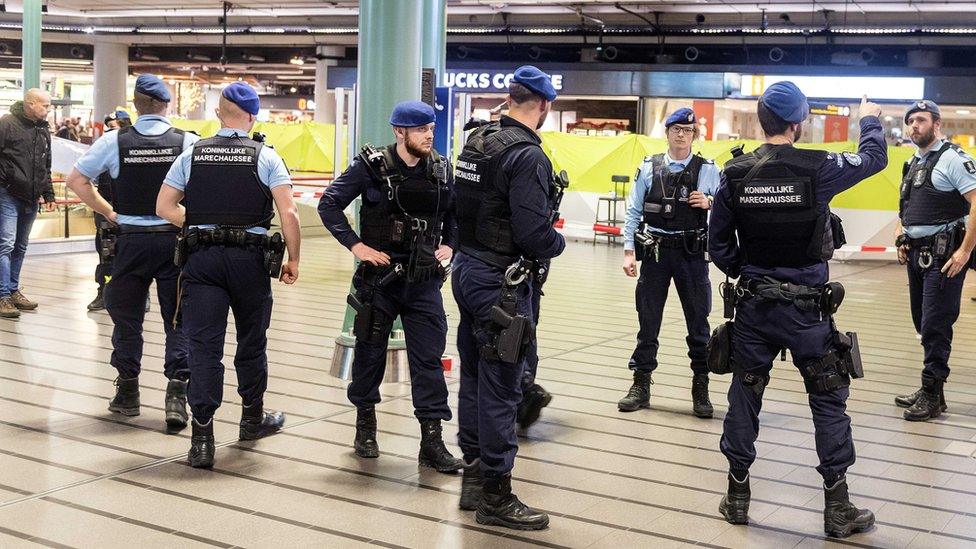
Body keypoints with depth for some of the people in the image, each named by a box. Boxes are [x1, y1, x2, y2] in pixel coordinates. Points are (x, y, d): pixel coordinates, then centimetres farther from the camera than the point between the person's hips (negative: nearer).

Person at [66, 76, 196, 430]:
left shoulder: (114, 142, -2)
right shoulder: (189, 142, -6)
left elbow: (76, 180, 1)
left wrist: (108, 212, 6)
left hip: (131, 239, 1)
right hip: (175, 239, -1)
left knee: (127, 317, 14)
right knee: (178, 320, 6)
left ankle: (127, 392, 22)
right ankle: (176, 392, -5)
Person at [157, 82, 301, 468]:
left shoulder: (193, 155, 5)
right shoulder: (265, 157, -3)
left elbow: (164, 207, 5)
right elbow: (288, 214, -9)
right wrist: (293, 260, 0)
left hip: (202, 259, 1)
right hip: (251, 258, -1)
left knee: (204, 345, 0)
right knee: (252, 341, 16)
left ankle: (202, 437, -6)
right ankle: (253, 417, 33)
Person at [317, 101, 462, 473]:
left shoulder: (441, 170, 3)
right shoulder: (372, 166, -8)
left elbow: (456, 214, 18)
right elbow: (329, 204, -6)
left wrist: (449, 246, 3)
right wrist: (356, 245, -13)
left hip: (424, 281, 2)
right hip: (379, 278, -2)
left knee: (429, 358, -1)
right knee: (370, 352, 11)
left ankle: (432, 442, 4)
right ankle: (365, 427, 31)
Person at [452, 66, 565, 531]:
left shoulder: (477, 140, 7)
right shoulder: (527, 156, -19)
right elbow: (535, 235, -23)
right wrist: (559, 242, -4)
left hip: (466, 268, 9)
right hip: (499, 282, -9)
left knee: (474, 378, 16)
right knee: (500, 387, -1)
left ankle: (474, 478, 28)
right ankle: (494, 496, 8)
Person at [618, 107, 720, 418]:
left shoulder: (708, 170, 3)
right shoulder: (649, 168, 4)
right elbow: (634, 212, 4)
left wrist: (708, 203, -16)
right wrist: (629, 251, -3)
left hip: (692, 253, 0)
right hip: (655, 252, 1)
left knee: (698, 320, 4)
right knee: (648, 321, 7)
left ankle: (701, 389, 14)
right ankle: (641, 386, 18)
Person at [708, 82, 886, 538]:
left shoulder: (735, 174, -4)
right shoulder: (818, 169, -12)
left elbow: (718, 244, 2)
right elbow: (874, 158, 7)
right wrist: (870, 121, 26)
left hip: (754, 306, 3)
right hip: (807, 308, -3)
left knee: (745, 394, 13)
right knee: (829, 400, 8)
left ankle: (737, 495, 21)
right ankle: (837, 507, 13)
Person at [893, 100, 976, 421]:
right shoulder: (913, 164, 17)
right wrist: (902, 241, 12)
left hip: (944, 256, -8)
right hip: (917, 254, 8)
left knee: (935, 326, -6)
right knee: (923, 324, 11)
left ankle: (932, 396, 1)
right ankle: (930, 392, 20)